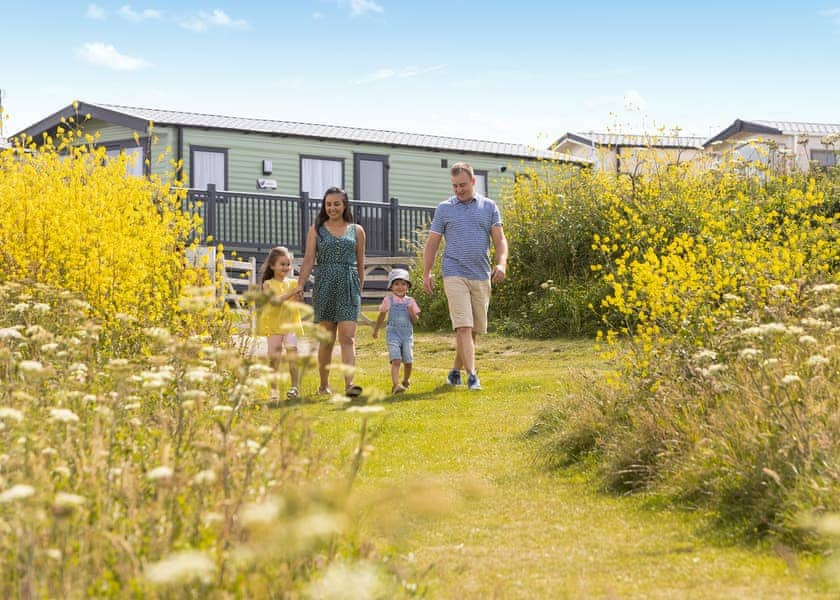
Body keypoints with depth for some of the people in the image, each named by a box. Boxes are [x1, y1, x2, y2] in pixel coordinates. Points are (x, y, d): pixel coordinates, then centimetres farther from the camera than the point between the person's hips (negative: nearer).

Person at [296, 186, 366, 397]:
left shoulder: (356, 230, 10)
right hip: (324, 285, 0)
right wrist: (300, 285, -11)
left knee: (348, 337, -12)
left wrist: (360, 289, 17)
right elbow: (308, 260, 1)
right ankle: (324, 384, 16)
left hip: (349, 286, 0)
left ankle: (349, 384, -22)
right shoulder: (316, 230, 8)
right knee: (326, 339, 5)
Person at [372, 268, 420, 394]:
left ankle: (406, 380, 32)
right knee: (396, 360, -16)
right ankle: (396, 385, -24)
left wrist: (412, 313, -14)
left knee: (408, 361, 4)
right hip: (393, 333, -2)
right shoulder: (388, 300, 2)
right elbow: (381, 316, 16)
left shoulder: (410, 301, 5)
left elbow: (415, 321, 6)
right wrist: (376, 330, 24)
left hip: (407, 334, 2)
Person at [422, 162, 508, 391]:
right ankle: (472, 376, -19)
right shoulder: (444, 209, 7)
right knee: (463, 327, -14)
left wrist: (501, 263, -12)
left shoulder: (489, 207, 10)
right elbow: (432, 243, 10)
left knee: (474, 329, 7)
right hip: (455, 275, -3)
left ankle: (455, 371, 22)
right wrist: (426, 273, 2)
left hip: (481, 276, 3)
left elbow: (499, 238, 5)